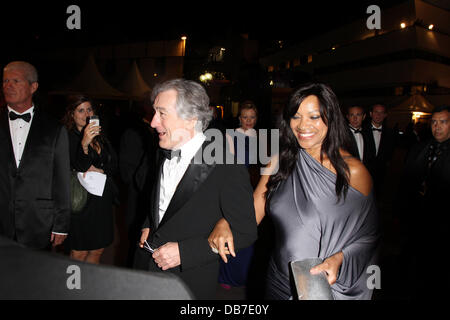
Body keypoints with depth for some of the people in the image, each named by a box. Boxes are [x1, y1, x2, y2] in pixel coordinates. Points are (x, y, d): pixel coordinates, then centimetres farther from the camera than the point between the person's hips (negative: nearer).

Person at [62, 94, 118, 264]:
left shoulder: (100, 137, 12)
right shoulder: (67, 137, -8)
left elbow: (114, 164, 12)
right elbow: (78, 168, -19)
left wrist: (100, 171, -7)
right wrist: (84, 144, -34)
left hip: (103, 200, 6)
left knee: (98, 250, 13)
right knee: (79, 253, 2)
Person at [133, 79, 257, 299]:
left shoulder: (227, 167, -22)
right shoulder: (163, 153, 1)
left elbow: (245, 232, -18)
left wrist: (184, 251, -21)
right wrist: (147, 226, 2)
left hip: (190, 283, -6)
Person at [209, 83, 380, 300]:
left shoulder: (352, 171, -13)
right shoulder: (280, 161, -3)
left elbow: (369, 235, -6)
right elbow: (253, 212, -4)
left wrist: (339, 259, -22)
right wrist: (226, 222, -23)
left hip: (334, 287, -3)